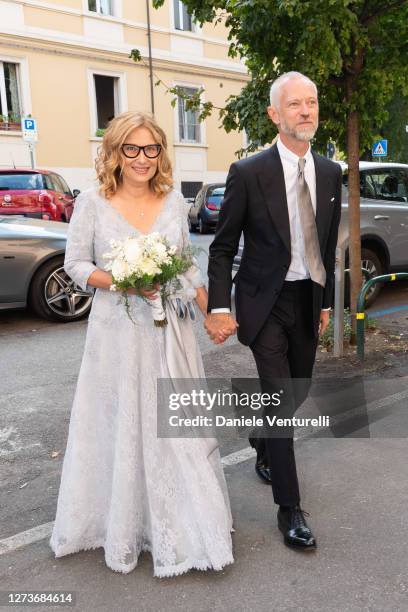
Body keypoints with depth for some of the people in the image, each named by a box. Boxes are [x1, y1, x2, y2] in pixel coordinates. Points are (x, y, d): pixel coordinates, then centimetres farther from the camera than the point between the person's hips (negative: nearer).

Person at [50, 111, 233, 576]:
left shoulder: (174, 201, 5)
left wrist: (211, 312, 8)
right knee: (122, 427, 8)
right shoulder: (93, 202, -5)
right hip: (118, 332, -3)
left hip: (170, 330, 3)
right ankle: (124, 524, 30)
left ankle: (188, 525, 30)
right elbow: (75, 266, -2)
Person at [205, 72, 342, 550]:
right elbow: (222, 247, -8)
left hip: (308, 300, 6)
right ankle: (289, 507, 13)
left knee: (298, 390, 17)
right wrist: (219, 308, -15)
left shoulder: (330, 173, 4)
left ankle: (263, 447, 48)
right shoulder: (248, 173, -11)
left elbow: (328, 244, 11)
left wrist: (326, 301, 14)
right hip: (266, 301, -5)